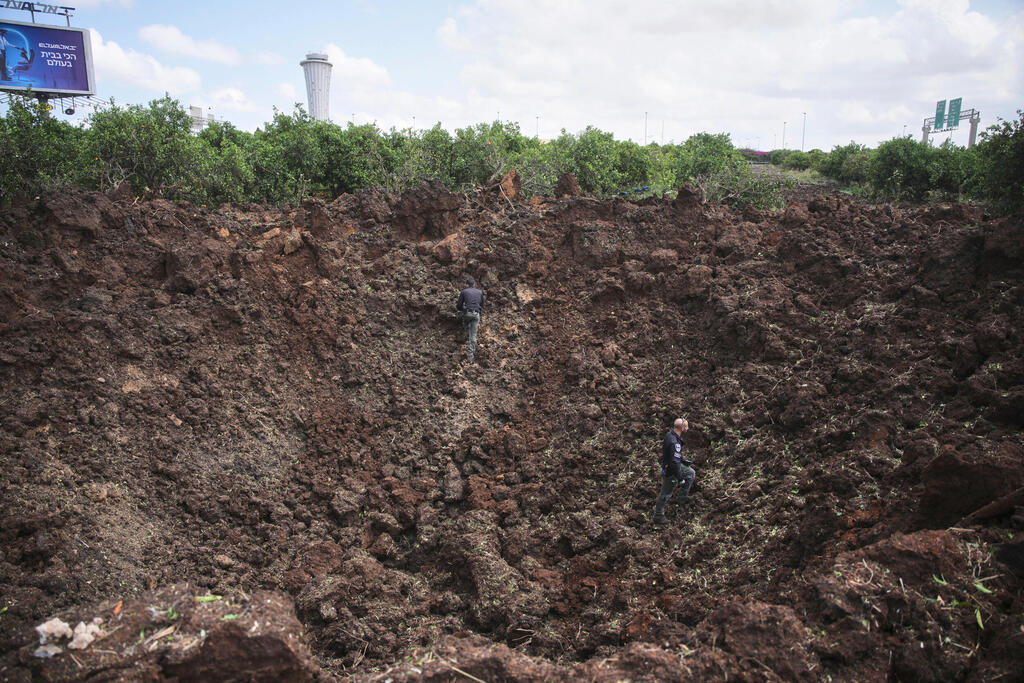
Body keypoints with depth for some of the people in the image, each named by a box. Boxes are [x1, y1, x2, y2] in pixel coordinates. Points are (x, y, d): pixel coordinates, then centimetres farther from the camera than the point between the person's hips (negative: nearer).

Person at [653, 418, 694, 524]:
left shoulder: (670, 434, -5)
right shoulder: (674, 443, -35)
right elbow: (675, 463, -33)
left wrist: (683, 459, 23)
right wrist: (680, 479, -24)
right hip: (670, 472, -9)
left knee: (691, 473, 23)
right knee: (666, 494, 7)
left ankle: (683, 497, 32)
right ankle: (658, 517, 24)